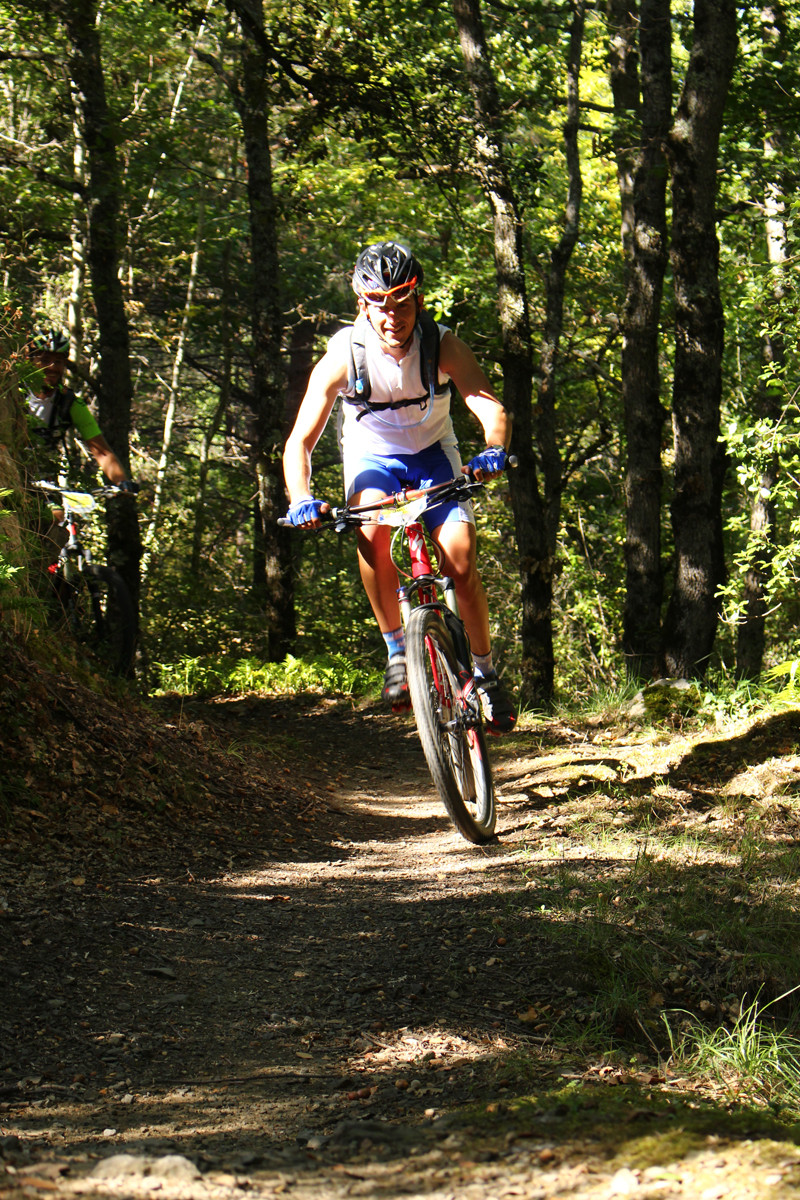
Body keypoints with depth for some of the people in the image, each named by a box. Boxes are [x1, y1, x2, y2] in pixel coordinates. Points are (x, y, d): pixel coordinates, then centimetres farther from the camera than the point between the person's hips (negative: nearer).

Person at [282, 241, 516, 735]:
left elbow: (490, 406, -34)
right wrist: (301, 499, -43)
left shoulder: (443, 346, -23)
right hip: (371, 457, 0)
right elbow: (300, 440, -25)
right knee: (374, 529, -33)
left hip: (433, 453, 0)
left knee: (461, 563, -17)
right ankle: (397, 649, -17)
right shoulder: (343, 355, -24)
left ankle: (486, 670, 6)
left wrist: (495, 450, -56)